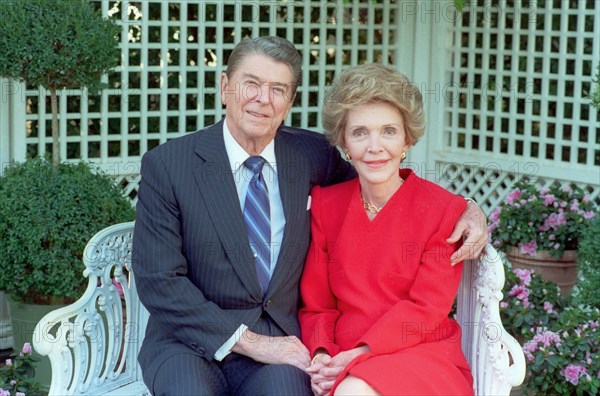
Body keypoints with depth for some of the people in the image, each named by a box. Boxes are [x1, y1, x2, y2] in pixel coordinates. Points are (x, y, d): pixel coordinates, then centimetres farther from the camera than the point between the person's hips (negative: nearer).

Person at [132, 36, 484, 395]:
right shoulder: (166, 164, -4)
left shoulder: (313, 155, 5)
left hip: (280, 339, 2)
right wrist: (250, 341, -15)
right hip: (189, 341, -1)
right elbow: (159, 280, -8)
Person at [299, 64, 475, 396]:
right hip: (345, 361, 3)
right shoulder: (325, 204, 9)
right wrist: (322, 355, -11)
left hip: (421, 358, -2)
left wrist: (359, 355, -17)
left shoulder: (445, 209, -1)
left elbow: (425, 308, -6)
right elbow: (316, 304, 9)